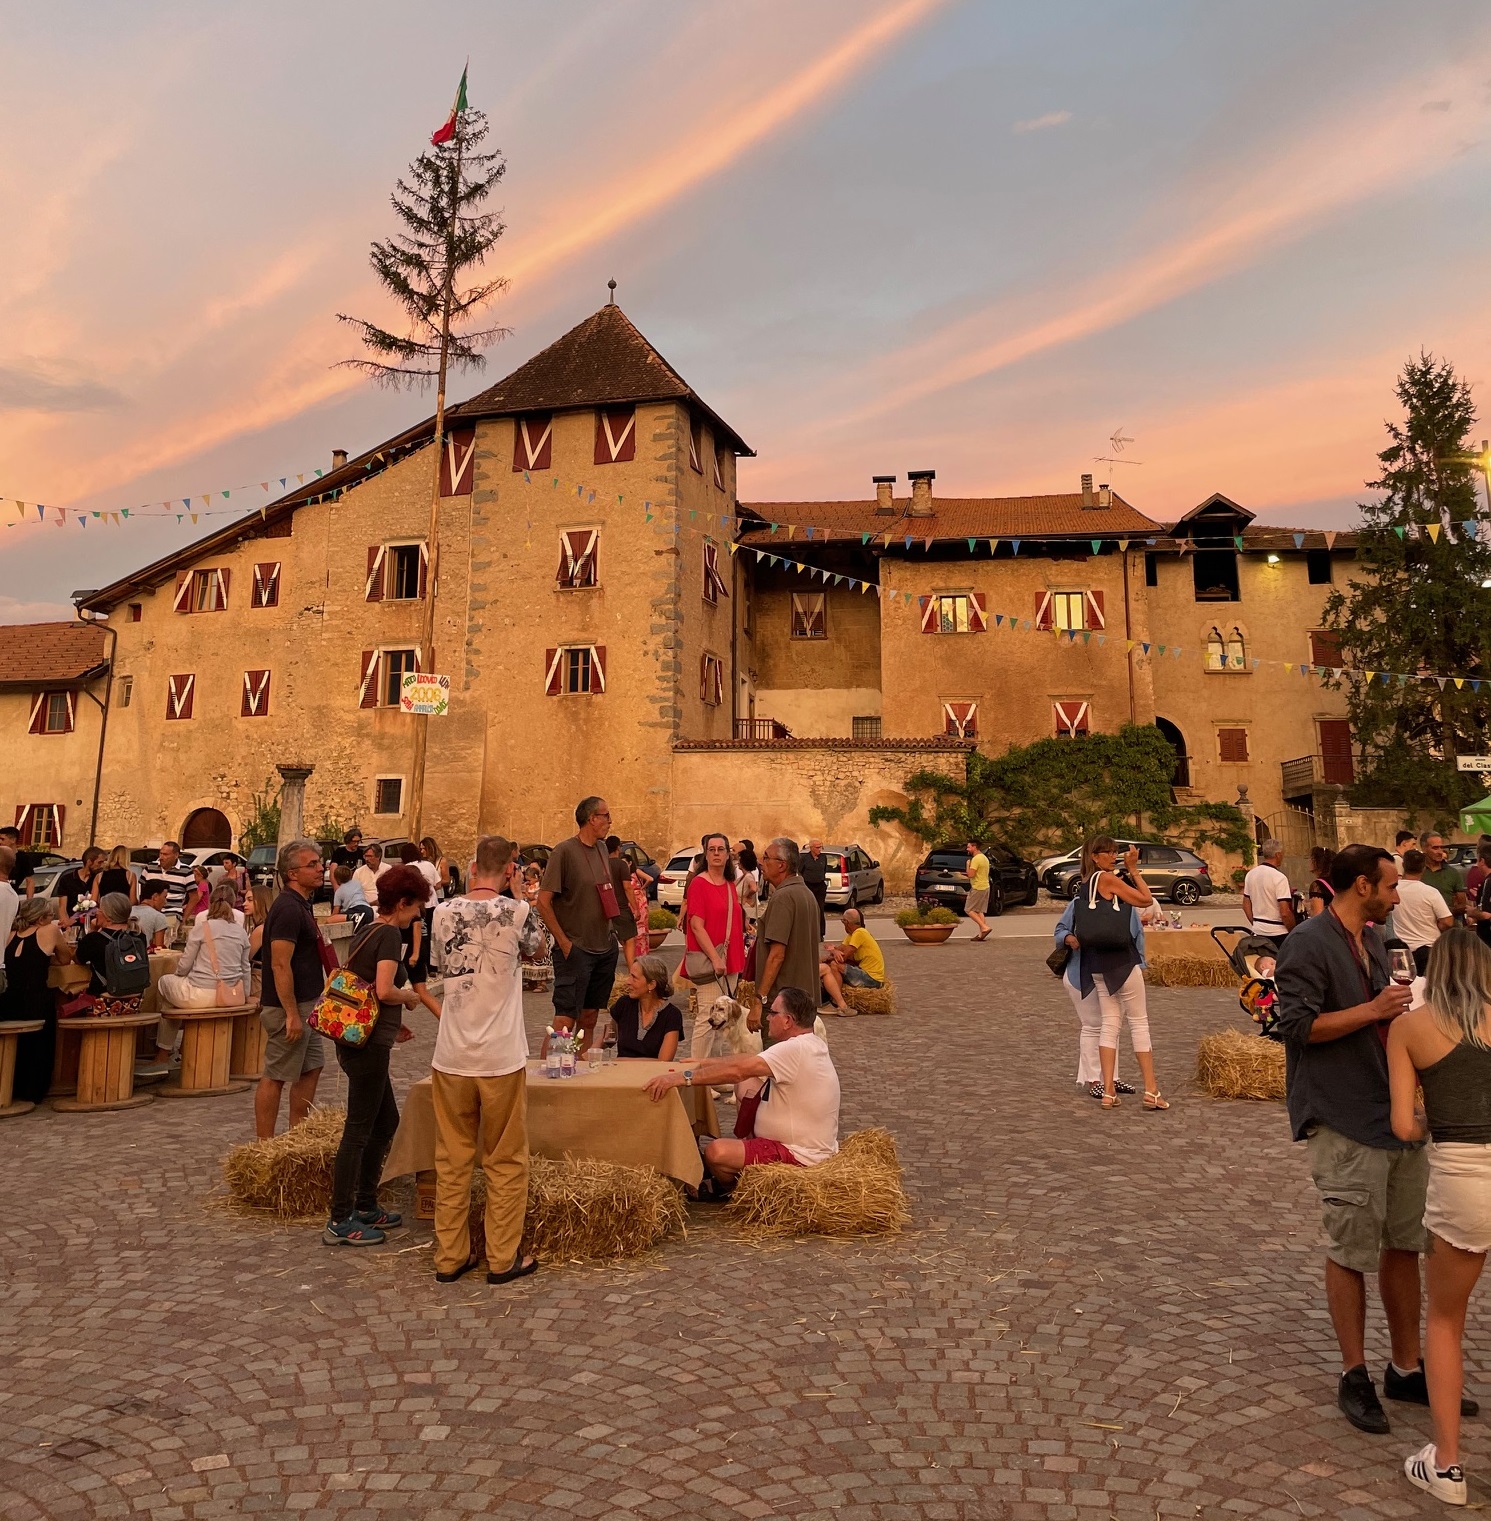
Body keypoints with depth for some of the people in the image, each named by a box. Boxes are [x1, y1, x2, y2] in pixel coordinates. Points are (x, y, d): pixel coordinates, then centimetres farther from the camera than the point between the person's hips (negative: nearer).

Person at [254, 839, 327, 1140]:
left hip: (305, 1003, 10)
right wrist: (292, 1014, -25)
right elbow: (280, 965, -25)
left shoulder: (301, 904, 12)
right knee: (276, 1076, 0)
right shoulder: (288, 908, -20)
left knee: (311, 1068, 16)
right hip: (289, 1006, -10)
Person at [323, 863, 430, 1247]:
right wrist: (409, 997, -5)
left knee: (386, 1121, 19)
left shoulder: (364, 933, 13)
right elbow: (384, 991, -25)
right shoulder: (390, 934, -15)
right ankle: (340, 1222, 9)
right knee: (359, 1130, 0)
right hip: (368, 1044, -10)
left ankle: (365, 1206, 28)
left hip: (355, 1038, 10)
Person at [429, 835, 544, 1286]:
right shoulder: (516, 911, -11)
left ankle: (450, 1257, 23)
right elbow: (536, 947, 10)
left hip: (451, 1057, 3)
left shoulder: (444, 912, -1)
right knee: (506, 1161, 10)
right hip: (501, 1057, -3)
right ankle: (503, 1259, 18)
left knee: (452, 1159, 14)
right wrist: (510, 894, 10)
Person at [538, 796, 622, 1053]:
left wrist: (612, 935, 13)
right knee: (565, 1020, -8)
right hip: (576, 950, -7)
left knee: (589, 1019, 13)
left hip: (606, 947, 7)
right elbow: (543, 902, -13)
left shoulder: (602, 848, 10)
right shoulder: (564, 851, -11)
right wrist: (563, 942, -14)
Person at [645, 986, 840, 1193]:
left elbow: (739, 1070, -31)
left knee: (716, 1152, -21)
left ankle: (731, 1190, 11)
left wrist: (685, 1077, -30)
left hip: (801, 1155, -10)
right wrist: (703, 1063, 6)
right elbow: (748, 1061, 9)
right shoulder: (810, 1044, 5)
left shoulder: (796, 1050, -25)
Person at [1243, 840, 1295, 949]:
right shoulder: (1279, 878, -16)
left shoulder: (1250, 874, 5)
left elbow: (1246, 906, 12)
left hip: (1258, 931, 7)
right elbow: (1285, 913, -19)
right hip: (1278, 933, -7)